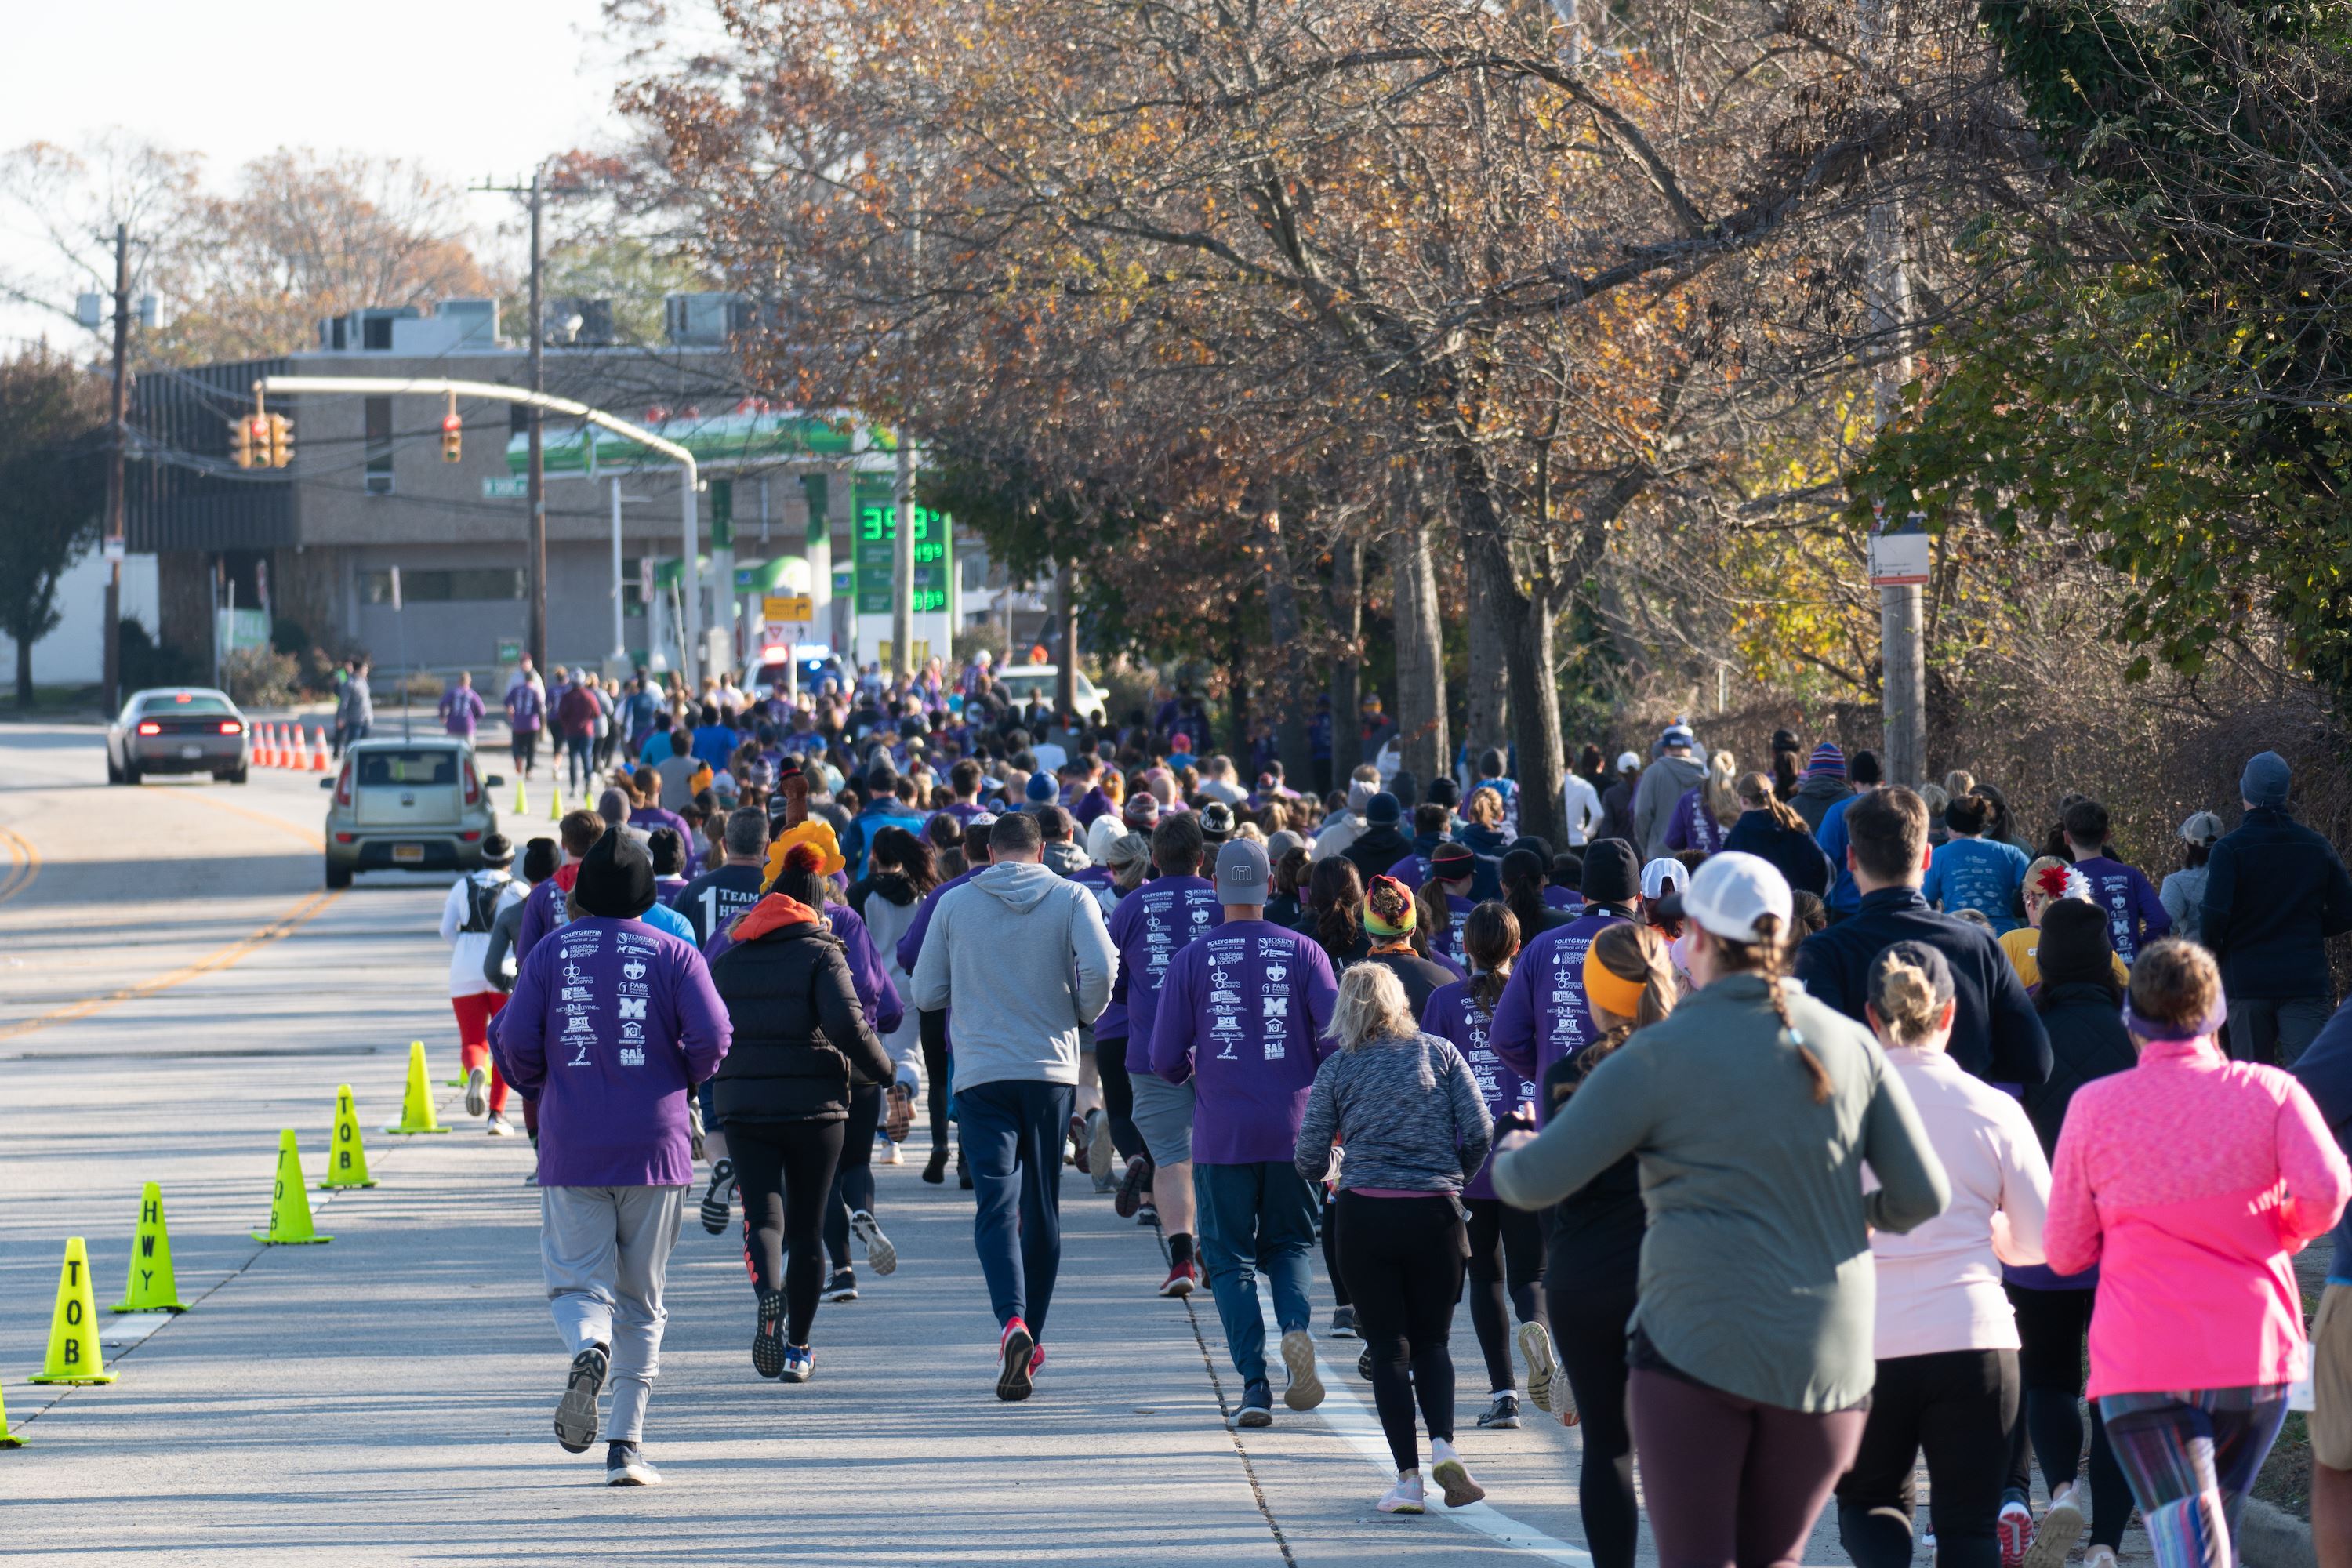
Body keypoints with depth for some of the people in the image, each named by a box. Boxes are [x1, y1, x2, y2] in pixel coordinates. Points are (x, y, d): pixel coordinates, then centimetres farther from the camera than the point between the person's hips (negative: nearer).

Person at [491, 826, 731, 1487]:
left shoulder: (550, 953, 2)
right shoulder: (674, 956, 0)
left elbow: (516, 1042, -3)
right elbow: (712, 1038, -10)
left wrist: (539, 1087, 17)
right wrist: (678, 1083, 11)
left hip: (571, 1152, 0)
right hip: (655, 1148, 0)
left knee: (577, 1284, 5)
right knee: (640, 1301, 10)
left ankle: (588, 1350, -31)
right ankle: (626, 1443, 4)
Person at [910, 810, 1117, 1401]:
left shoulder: (954, 904, 3)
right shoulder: (1071, 898, 0)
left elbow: (926, 993, 5)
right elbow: (1100, 966, -15)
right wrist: (1083, 1014, 5)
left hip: (982, 1074, -1)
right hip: (1052, 1070, 1)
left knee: (995, 1204, -8)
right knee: (1042, 1208, 13)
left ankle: (1012, 1321, -30)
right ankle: (1030, 1340, 19)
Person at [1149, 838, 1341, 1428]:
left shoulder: (1191, 959, -2)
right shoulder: (1302, 952, -1)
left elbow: (1166, 1058, -2)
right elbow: (1338, 1035, -7)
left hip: (1222, 1135, -1)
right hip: (1293, 1132, 1)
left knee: (1230, 1257, 7)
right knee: (1288, 1243, 17)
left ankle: (1254, 1382, -7)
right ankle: (1295, 1325, -13)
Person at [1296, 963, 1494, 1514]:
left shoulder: (1337, 1069, 2)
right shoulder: (1439, 1053, 4)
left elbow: (1309, 1161, 1)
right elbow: (1480, 1133, 0)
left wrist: (1328, 1172, 25)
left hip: (1365, 1215, -1)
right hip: (1435, 1214, 1)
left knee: (1388, 1347, 6)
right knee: (1432, 1341, 13)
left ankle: (1408, 1476, -1)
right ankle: (1443, 1444, -12)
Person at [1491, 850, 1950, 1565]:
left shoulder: (1662, 1056, -5)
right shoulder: (1850, 1045, 5)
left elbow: (1537, 1180, -4)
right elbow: (1925, 1196, 4)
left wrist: (1510, 1156, 19)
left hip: (1696, 1343, -4)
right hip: (1825, 1357, 4)